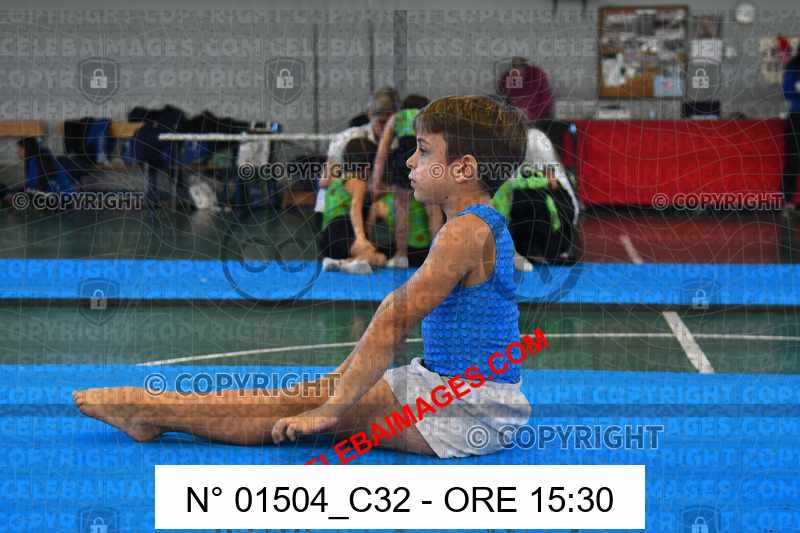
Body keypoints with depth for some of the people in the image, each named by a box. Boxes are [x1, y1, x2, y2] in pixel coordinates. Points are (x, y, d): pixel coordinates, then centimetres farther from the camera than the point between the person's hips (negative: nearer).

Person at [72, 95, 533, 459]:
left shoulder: (467, 231, -19)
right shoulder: (482, 225, 15)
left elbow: (396, 321, -20)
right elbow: (398, 310, 19)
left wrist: (331, 408, -19)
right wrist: (340, 382, 21)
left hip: (465, 414, -9)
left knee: (302, 403, -6)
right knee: (314, 395, 7)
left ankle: (147, 409, -1)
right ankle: (148, 413, 9)